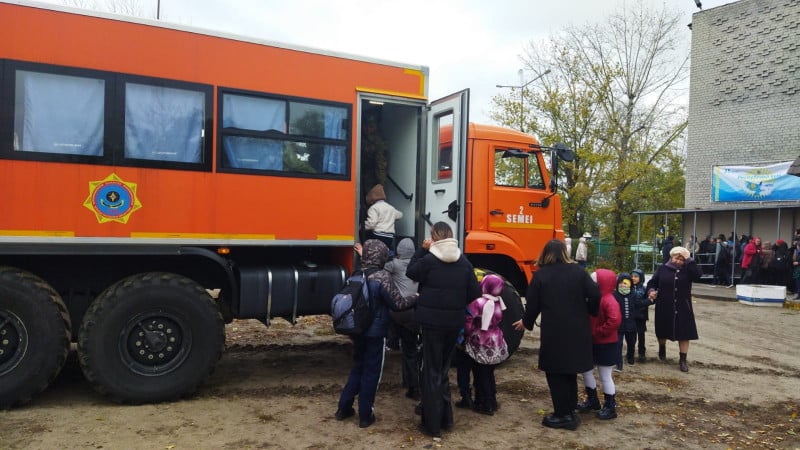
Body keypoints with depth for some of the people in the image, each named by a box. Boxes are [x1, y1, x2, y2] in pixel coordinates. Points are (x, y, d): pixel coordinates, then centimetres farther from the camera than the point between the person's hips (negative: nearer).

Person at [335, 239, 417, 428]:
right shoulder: (382, 277, -18)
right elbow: (398, 303, -15)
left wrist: (364, 256, 25)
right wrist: (416, 298, 4)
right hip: (375, 332, -6)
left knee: (357, 368, 21)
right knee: (371, 372, 6)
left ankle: (344, 408, 27)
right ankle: (365, 416, 15)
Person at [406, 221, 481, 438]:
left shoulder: (429, 259, -12)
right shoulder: (464, 262, 2)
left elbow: (411, 272, 6)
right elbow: (474, 293, 4)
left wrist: (422, 249, 7)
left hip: (432, 321, -5)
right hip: (454, 322, 5)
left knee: (431, 372, 5)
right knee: (443, 369, 20)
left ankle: (432, 424, 9)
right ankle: (445, 418, 27)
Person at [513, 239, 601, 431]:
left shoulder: (540, 275, -4)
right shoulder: (579, 271, 3)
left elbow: (533, 304, -2)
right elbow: (595, 295, -2)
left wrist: (526, 322, 15)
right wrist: (588, 313, 17)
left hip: (554, 331, -4)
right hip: (578, 330, 4)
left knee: (556, 372, 7)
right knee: (570, 370, 17)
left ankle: (563, 415, 10)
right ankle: (570, 411, 25)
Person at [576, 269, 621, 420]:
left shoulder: (609, 301, -20)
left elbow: (615, 321, -34)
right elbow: (589, 319, 17)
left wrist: (598, 332, -25)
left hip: (606, 345, -9)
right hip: (593, 343, 9)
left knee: (605, 376, 1)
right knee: (586, 370, 14)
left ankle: (610, 407, 14)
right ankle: (592, 400, 30)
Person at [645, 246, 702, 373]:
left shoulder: (687, 270, -3)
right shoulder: (663, 269, -1)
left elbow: (698, 275, -23)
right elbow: (652, 282, 3)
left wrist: (689, 261, -23)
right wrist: (651, 291, -17)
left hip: (683, 309, -1)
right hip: (664, 308, 1)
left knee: (684, 334, 0)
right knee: (662, 331, 17)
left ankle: (683, 360, 11)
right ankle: (662, 348, 47)